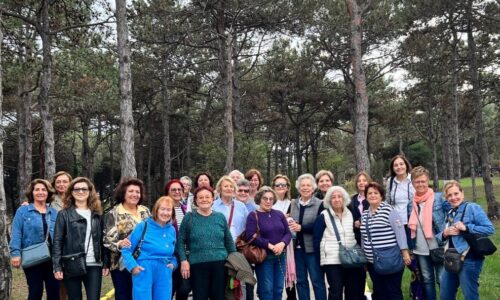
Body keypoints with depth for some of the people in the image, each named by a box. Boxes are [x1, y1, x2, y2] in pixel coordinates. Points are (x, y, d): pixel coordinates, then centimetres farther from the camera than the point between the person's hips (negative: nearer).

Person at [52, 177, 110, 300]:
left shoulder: (97, 214, 11)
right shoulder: (64, 214, 2)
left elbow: (102, 240, 11)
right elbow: (57, 241, -2)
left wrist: (106, 263, 5)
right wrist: (57, 266, -9)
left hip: (94, 265, 2)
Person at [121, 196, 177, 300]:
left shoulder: (172, 230, 9)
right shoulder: (143, 226, -5)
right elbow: (126, 249, -2)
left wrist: (173, 264, 2)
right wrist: (133, 266, -14)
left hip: (164, 274, 5)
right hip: (144, 272, -4)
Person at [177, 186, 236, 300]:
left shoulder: (220, 217, 7)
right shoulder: (189, 217, 1)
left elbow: (229, 241, 13)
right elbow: (180, 241, 2)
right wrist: (183, 260, -8)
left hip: (220, 264, 2)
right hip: (197, 265, -2)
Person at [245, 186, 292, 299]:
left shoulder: (279, 214, 9)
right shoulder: (253, 215, -6)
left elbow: (288, 233, 8)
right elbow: (251, 236, -16)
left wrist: (282, 244, -14)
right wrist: (270, 246, -20)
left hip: (280, 256, 5)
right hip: (263, 257, -5)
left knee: (278, 288, 10)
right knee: (266, 289, -1)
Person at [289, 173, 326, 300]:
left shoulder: (319, 204, -5)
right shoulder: (293, 204, 10)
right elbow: (289, 223, 17)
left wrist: (301, 228, -17)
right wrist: (290, 226, -5)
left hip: (313, 248, -5)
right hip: (298, 247, 5)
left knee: (317, 280, 2)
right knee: (301, 281, 12)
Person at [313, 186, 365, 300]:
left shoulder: (350, 214, 9)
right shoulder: (323, 216, -7)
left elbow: (354, 234, 17)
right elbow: (317, 239, -6)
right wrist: (320, 256, -7)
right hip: (332, 260, -5)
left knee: (353, 291, 12)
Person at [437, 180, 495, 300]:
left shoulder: (472, 208, -7)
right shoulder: (449, 213, 13)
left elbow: (490, 229, -15)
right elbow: (438, 236, 15)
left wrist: (466, 228, -21)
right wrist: (444, 234, -7)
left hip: (469, 260, -7)